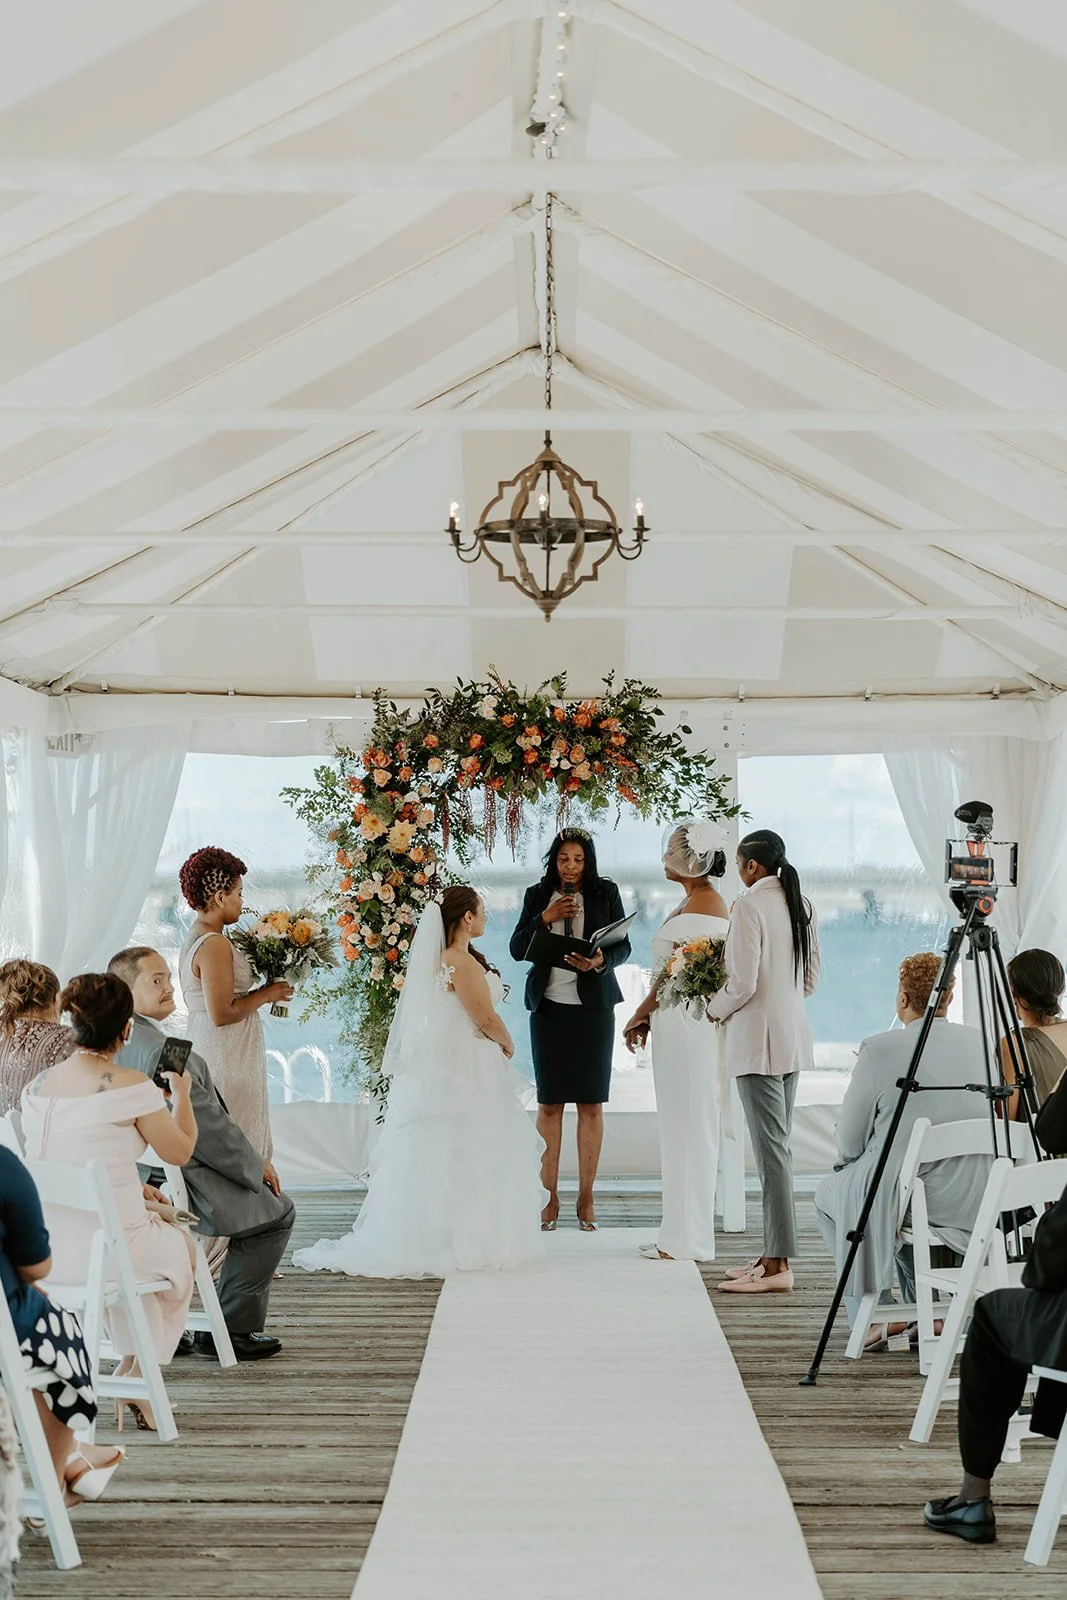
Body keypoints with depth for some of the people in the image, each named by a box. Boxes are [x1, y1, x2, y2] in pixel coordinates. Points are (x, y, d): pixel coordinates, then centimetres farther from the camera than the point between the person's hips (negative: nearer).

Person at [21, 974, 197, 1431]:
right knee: (181, 1248, 28)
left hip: (40, 1252, 6)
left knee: (155, 1224, 35)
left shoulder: (37, 1086, 2)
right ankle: (135, 1378, 30)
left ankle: (131, 1369, 38)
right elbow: (179, 1152, -2)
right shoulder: (131, 1086, -17)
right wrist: (181, 1094, 15)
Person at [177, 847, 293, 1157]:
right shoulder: (215, 945, -18)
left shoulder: (194, 939, 13)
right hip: (227, 1059, -10)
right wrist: (265, 994, -10)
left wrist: (262, 992, 14)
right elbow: (222, 1014, -23)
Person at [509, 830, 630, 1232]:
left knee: (591, 1103, 1)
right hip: (548, 1006, 1)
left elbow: (623, 945, 4)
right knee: (549, 1104, 1)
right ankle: (549, 1196, 8)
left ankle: (586, 1198, 8)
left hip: (593, 1005, -1)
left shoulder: (606, 893, 5)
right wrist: (545, 917, -11)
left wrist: (601, 961, -17)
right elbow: (517, 950, 4)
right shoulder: (537, 896, 8)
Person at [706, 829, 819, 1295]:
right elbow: (812, 977, 15)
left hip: (759, 1038, -9)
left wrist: (714, 1008, 0)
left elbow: (743, 984, -17)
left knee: (771, 1148, -7)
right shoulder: (801, 905, 10)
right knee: (777, 1145, 14)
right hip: (794, 1034, 9)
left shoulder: (750, 906, -14)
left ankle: (779, 1266, -5)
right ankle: (774, 1252, 19)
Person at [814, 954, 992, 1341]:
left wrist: (851, 1163, 18)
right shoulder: (981, 1043, 2)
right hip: (976, 1203, 5)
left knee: (828, 1195, 25)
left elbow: (849, 1142, -6)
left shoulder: (878, 1049, -13)